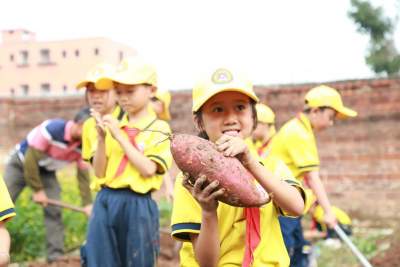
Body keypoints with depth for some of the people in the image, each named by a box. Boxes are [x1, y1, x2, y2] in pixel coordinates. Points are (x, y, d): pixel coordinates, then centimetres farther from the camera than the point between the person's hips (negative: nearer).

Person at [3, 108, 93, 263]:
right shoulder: (51, 129, -36)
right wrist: (37, 190, -23)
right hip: (21, 164, -4)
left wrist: (87, 203, -13)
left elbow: (83, 175, -7)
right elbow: (31, 159, -29)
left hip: (46, 171, 5)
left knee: (54, 211, -5)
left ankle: (56, 256, 1)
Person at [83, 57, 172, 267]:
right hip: (104, 203, 4)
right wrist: (101, 139, -8)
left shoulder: (159, 129, -3)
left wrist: (120, 137, -13)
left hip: (137, 206, -4)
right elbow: (99, 172, 7)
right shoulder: (112, 126, 9)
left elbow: (148, 169, -15)